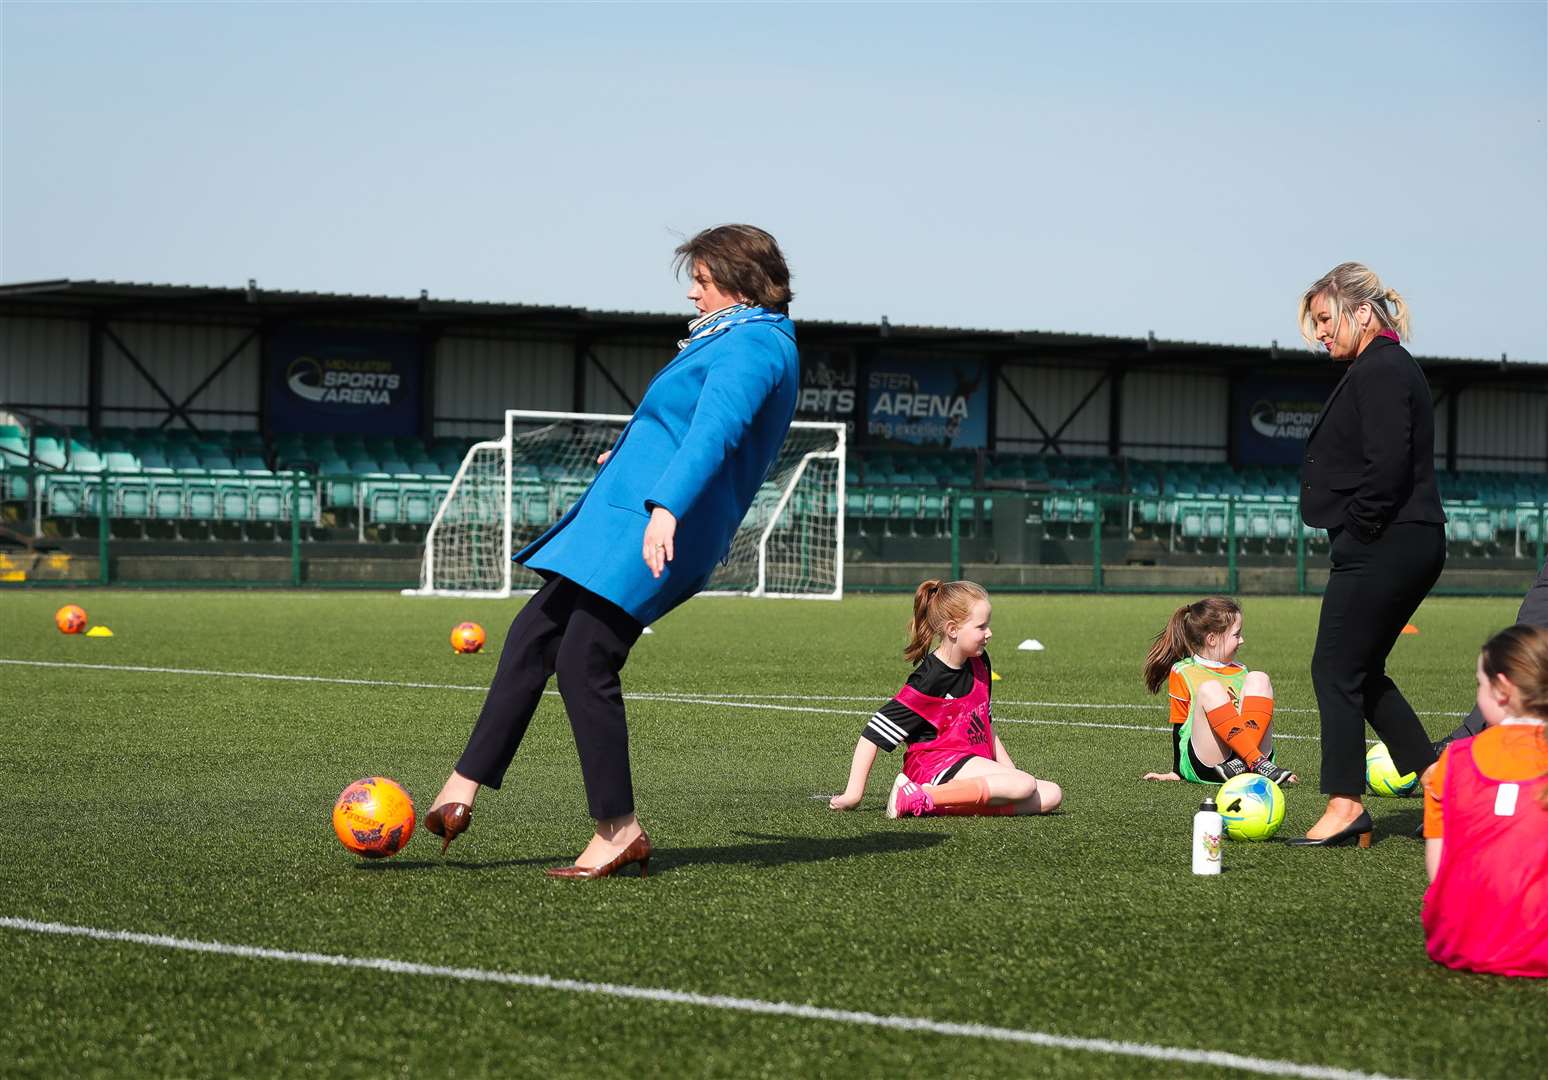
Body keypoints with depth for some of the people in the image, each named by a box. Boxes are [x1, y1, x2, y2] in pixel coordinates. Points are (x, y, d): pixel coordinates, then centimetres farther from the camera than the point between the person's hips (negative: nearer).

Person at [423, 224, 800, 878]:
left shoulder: (751, 346, -11)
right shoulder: (740, 340, 22)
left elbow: (714, 431, -28)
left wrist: (667, 507, -42)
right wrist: (631, 458, 55)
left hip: (645, 528, -11)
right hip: (622, 518, 11)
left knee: (583, 661, -14)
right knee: (530, 639, 9)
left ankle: (618, 830, -6)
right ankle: (463, 789, 10)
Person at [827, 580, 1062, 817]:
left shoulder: (979, 663, 9)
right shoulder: (929, 681, -15)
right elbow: (873, 734, -13)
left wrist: (1010, 770, 13)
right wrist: (854, 794, -15)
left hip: (973, 764, 9)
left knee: (1051, 795, -9)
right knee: (1024, 786, -28)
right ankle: (922, 798, -26)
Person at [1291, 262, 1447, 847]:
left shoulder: (1381, 371, -14)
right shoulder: (1384, 368, 19)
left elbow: (1387, 466, -24)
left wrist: (1354, 532, -16)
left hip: (1383, 551, -11)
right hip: (1412, 547, 11)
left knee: (1337, 669, -5)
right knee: (1361, 672, 15)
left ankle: (1345, 805, -2)